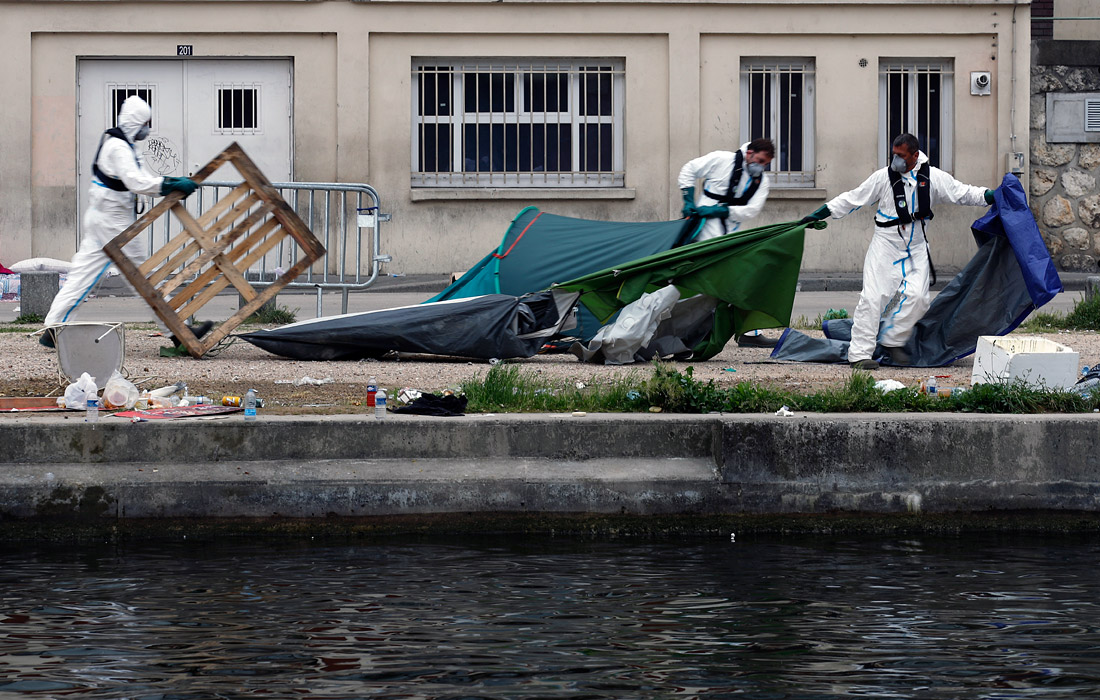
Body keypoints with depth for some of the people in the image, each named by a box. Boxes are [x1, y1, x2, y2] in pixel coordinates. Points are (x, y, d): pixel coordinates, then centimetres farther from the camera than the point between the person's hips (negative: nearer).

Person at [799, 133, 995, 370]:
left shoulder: (933, 178, 1)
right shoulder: (883, 177, -2)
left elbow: (962, 193, 8)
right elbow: (852, 199, 4)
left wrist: (989, 196, -6)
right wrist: (818, 215, 4)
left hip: (916, 248, 2)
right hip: (886, 244, -2)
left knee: (917, 295, -14)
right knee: (873, 297, -11)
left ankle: (892, 341, 5)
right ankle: (860, 353, -8)